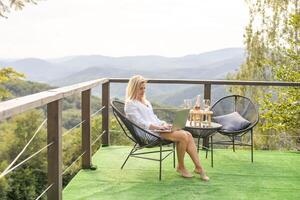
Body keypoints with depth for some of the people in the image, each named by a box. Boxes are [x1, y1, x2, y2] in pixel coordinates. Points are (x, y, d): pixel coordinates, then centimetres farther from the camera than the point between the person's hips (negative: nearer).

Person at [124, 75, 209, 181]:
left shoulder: (146, 102, 25)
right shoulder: (130, 104, -4)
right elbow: (141, 123, -13)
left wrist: (164, 124, 3)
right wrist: (160, 127, -19)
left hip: (158, 129, 8)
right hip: (149, 133, -8)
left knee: (188, 135, -14)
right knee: (183, 136, -23)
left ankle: (198, 167, -14)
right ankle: (181, 167, -7)